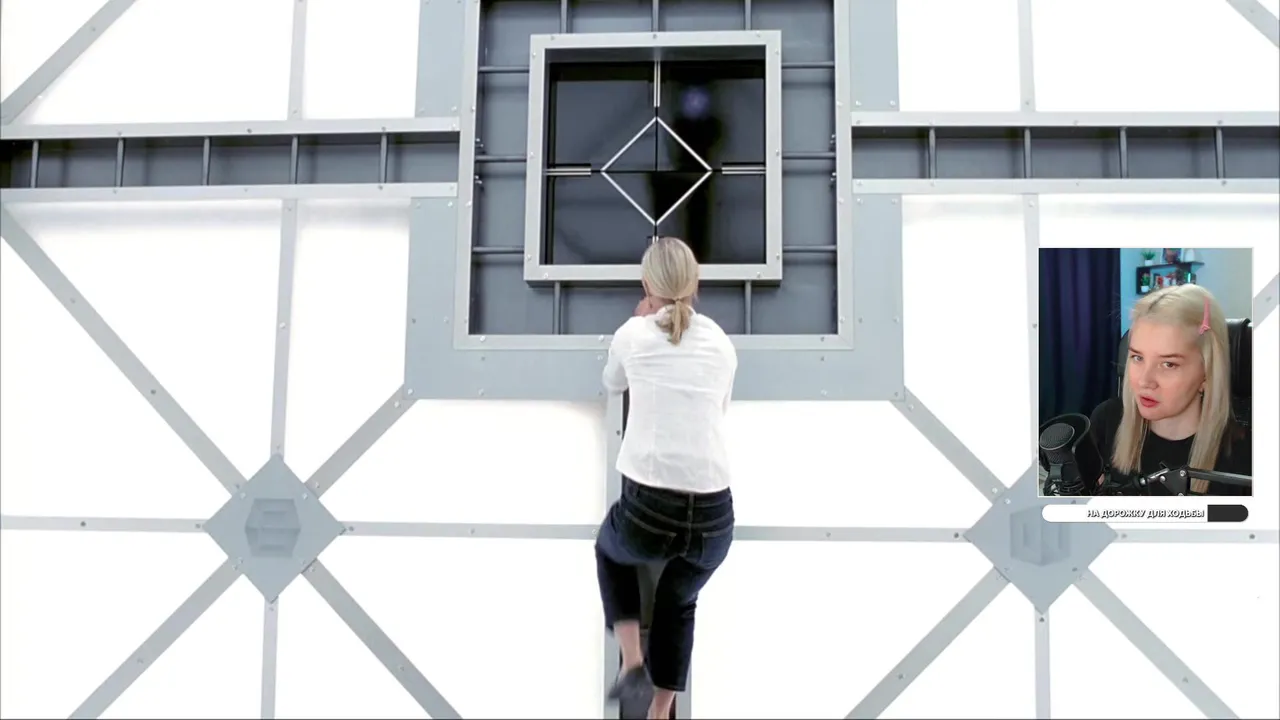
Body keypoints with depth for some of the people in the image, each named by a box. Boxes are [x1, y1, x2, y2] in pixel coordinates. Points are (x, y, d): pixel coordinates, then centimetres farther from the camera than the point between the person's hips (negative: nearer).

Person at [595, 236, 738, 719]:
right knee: (678, 603, 33)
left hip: (649, 511, -2)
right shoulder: (722, 344, 10)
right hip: (714, 518, 3)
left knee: (610, 549, 35)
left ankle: (633, 667, 17)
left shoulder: (633, 335, 3)